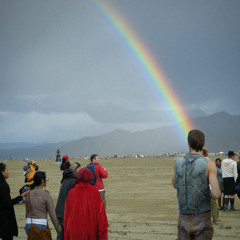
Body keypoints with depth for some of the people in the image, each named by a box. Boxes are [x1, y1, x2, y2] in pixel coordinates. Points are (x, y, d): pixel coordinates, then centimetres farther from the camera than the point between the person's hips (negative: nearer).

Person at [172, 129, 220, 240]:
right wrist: (211, 193, 7)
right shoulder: (208, 165, -13)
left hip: (184, 218, 3)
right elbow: (216, 194, -19)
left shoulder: (178, 162, -2)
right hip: (202, 220, -3)